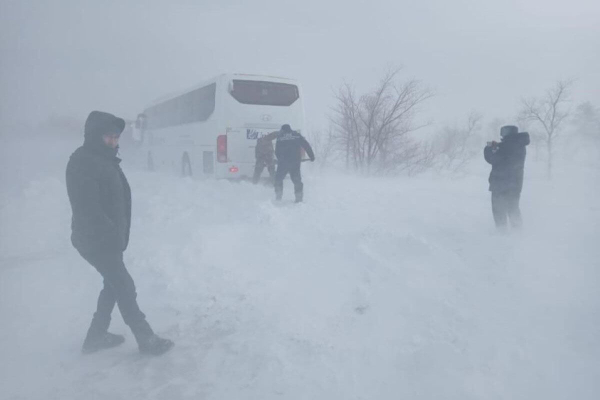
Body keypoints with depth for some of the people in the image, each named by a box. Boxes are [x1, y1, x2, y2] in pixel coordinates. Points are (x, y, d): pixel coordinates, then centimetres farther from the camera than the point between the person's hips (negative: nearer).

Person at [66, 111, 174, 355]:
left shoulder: (105, 159, 11)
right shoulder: (82, 163, -19)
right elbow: (88, 209, -25)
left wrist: (119, 234, 9)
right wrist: (114, 235, -20)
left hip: (109, 239, 9)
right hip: (96, 241, -9)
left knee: (114, 285, 18)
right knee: (125, 287, -2)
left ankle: (96, 337, 32)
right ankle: (146, 340, 10)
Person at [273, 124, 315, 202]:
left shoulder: (280, 138, 5)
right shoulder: (297, 135, 7)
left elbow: (277, 152, 9)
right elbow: (306, 145, 3)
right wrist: (312, 156, 8)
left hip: (283, 162, -1)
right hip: (295, 162, 1)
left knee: (278, 178, 13)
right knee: (297, 180, 9)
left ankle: (278, 197, 9)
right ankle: (299, 197, 4)